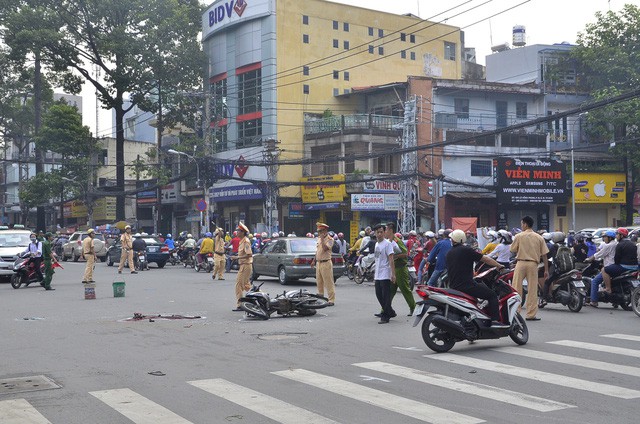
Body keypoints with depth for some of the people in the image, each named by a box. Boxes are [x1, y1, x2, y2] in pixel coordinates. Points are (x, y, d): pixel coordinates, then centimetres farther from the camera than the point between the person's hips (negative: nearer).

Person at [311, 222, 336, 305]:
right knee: (319, 282, 14)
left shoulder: (329, 239, -10)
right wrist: (314, 260, 20)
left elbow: (325, 249, -26)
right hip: (318, 263, 9)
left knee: (328, 282, -8)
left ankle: (331, 300, -7)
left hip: (326, 263, -9)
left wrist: (322, 239, -19)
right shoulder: (319, 239, 16)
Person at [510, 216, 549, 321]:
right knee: (532, 290, 5)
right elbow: (544, 255, 4)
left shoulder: (519, 236, -2)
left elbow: (513, 250, 3)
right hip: (533, 264, 2)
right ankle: (531, 315, 4)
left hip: (521, 263, -1)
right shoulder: (539, 238, 5)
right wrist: (546, 270, 8)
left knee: (516, 288, 4)